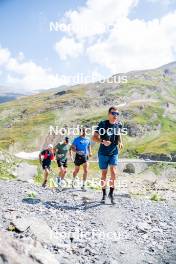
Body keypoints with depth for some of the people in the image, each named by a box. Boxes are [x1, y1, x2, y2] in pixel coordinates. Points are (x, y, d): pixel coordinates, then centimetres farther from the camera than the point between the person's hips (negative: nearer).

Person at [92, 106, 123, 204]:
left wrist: (120, 142, 8)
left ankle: (111, 193, 5)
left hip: (114, 153, 2)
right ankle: (104, 194, 23)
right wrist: (103, 141, -29)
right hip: (103, 153, -2)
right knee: (104, 173, 7)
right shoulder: (102, 124, -12)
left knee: (113, 172, -12)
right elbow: (94, 137, -14)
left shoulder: (118, 125, 0)